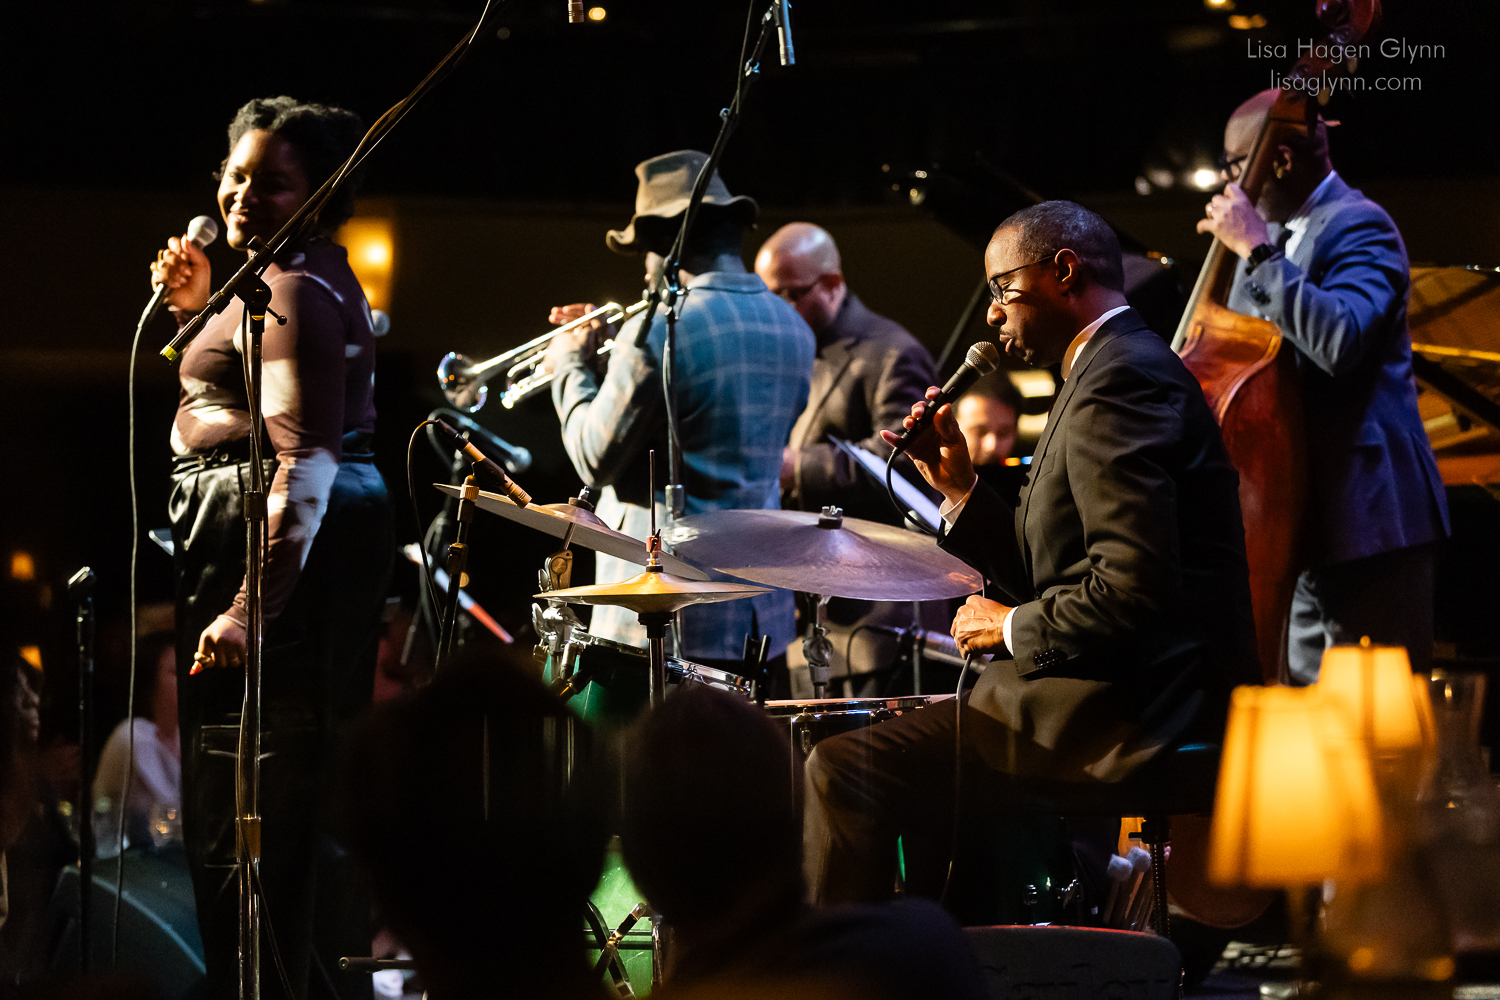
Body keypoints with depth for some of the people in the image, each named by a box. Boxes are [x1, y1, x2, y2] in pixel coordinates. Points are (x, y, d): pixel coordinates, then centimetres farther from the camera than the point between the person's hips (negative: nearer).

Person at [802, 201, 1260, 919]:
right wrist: (961, 490, 10)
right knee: (925, 765, 31)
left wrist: (1015, 628, -11)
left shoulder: (1120, 379, -15)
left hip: (1128, 716, -11)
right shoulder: (1116, 370, 20)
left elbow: (1133, 589, -25)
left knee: (846, 771, -13)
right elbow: (1054, 577, 19)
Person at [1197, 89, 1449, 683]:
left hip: (1366, 513, -10)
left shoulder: (1358, 226, -11)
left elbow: (1341, 339, -30)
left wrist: (1258, 252, -26)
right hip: (1307, 514, 10)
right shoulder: (1272, 232, 17)